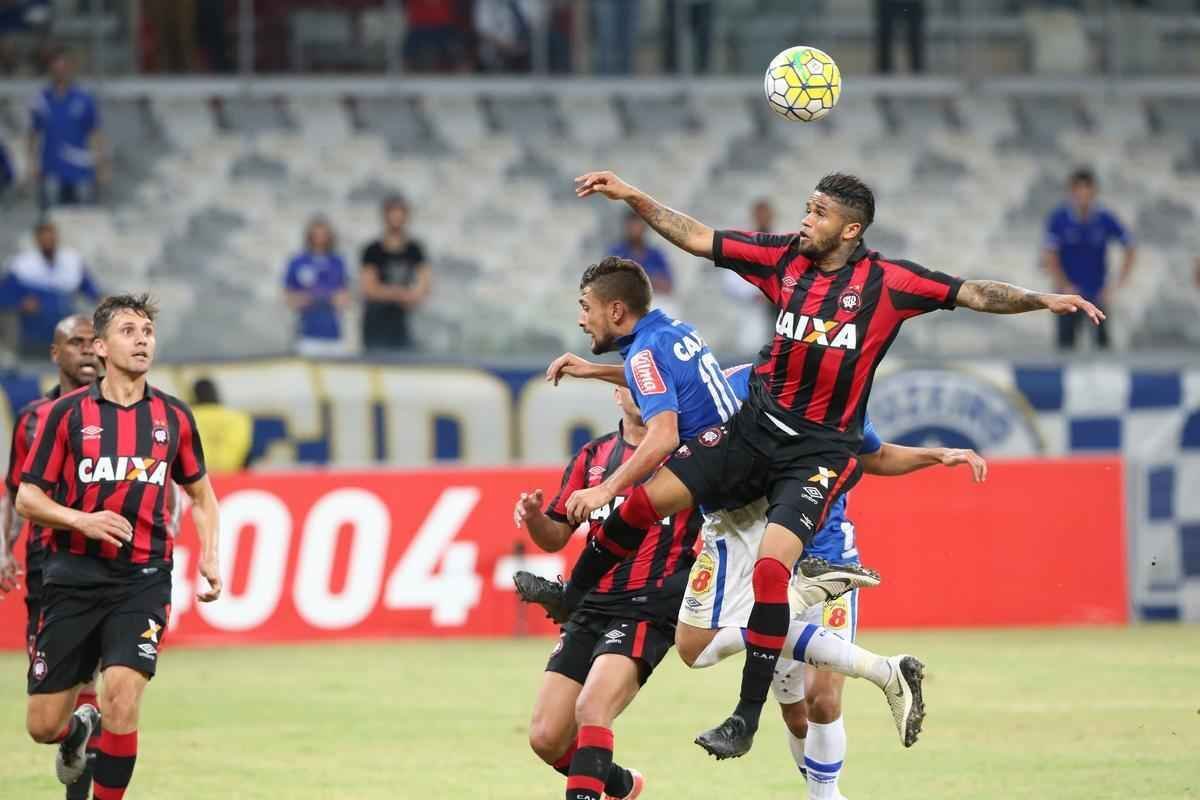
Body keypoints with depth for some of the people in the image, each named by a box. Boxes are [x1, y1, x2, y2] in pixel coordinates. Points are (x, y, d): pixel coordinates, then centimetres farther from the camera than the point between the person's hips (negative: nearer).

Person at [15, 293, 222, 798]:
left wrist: (209, 556, 5)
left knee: (121, 696, -22)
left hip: (143, 579, 0)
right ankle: (79, 730, 39)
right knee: (42, 725, 2)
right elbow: (27, 498, 1)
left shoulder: (173, 416, 6)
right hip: (74, 577, 0)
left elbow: (201, 493, 20)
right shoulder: (67, 413, -1)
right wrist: (82, 520, -16)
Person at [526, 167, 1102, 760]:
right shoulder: (784, 257, 4)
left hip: (819, 453, -5)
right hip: (755, 428, 5)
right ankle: (573, 596, 21)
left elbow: (973, 294, -8)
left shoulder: (887, 282, -7)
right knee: (648, 498, -5)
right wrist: (632, 197, 4)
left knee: (771, 567, -22)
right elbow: (698, 239, 8)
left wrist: (1043, 301, -20)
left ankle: (747, 717, -15)